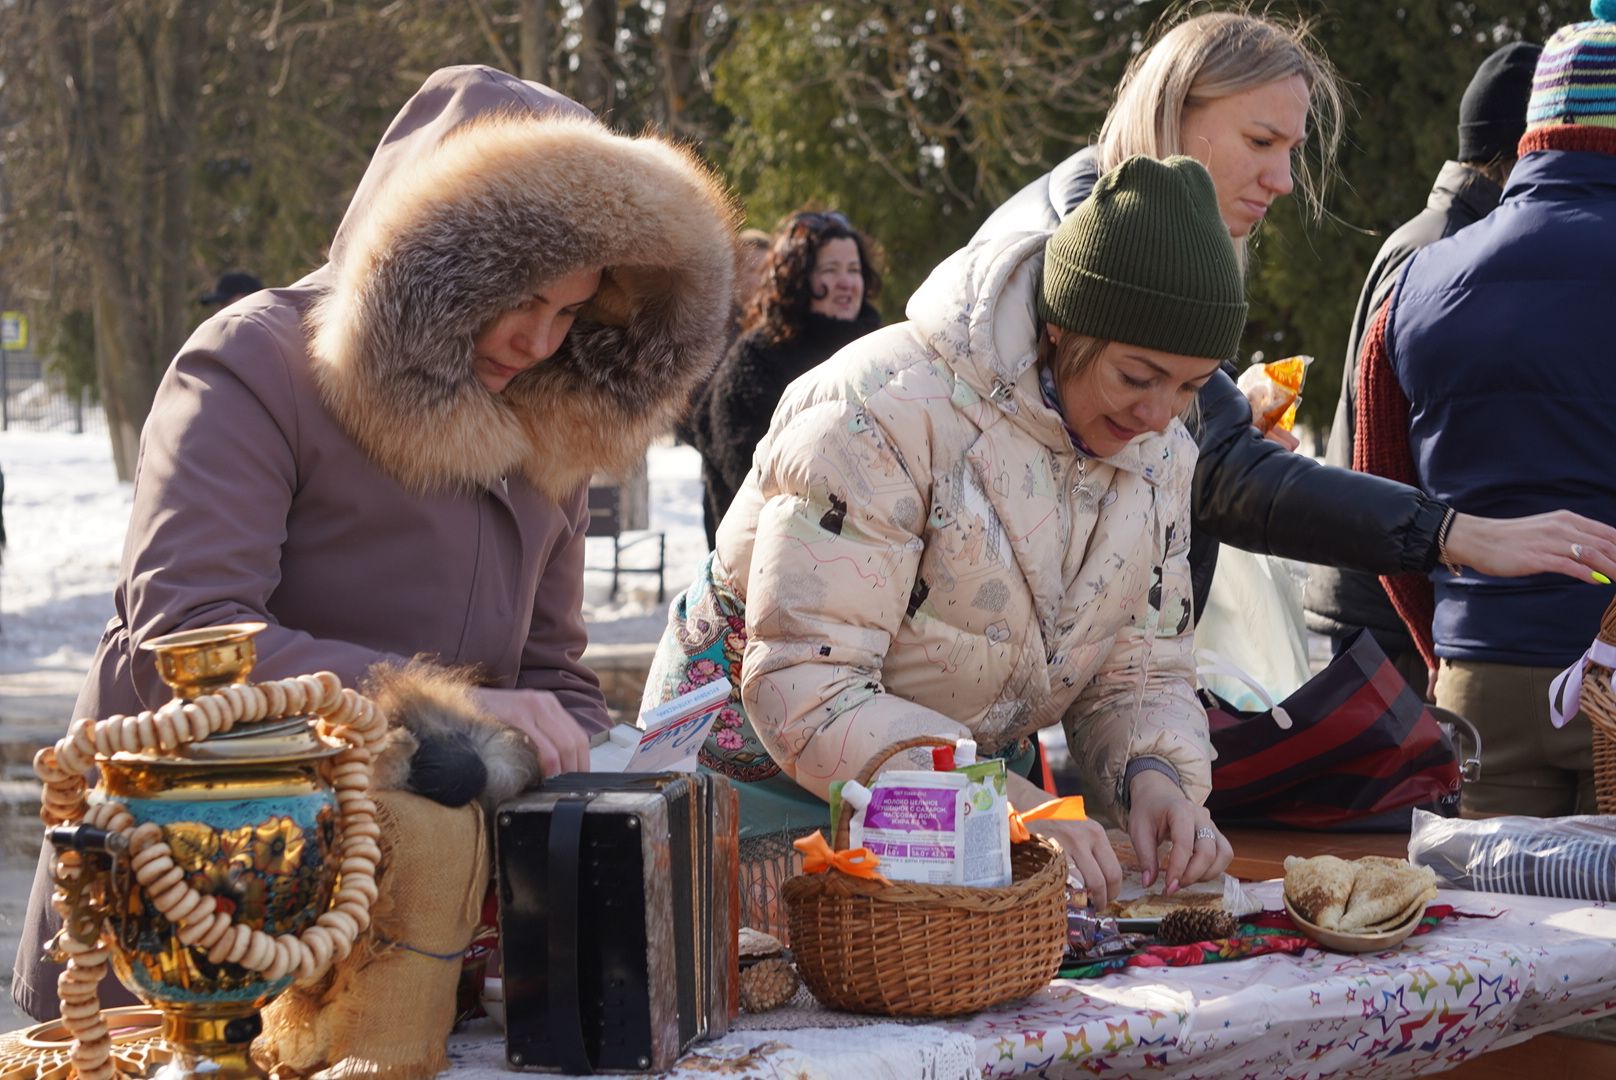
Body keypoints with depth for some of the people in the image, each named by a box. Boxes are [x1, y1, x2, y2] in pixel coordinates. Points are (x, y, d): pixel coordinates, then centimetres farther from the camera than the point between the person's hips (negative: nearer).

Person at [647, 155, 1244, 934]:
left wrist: (1154, 776, -22)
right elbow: (805, 693, -32)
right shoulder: (887, 415, -28)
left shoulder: (1157, 452, -3)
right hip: (779, 766, -6)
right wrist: (1004, 802, -42)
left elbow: (1140, 674, 2)